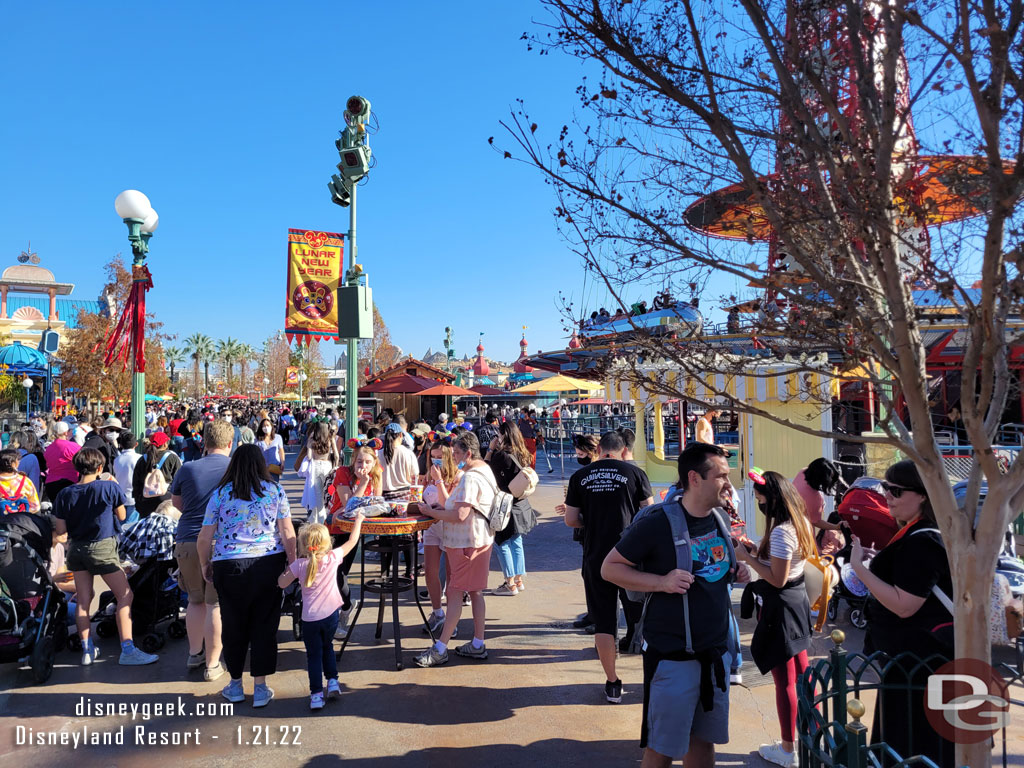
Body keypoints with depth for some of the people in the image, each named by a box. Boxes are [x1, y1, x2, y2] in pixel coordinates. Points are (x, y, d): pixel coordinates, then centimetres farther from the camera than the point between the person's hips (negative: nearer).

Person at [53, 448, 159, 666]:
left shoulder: (65, 494, -1)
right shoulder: (110, 487, -12)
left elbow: (61, 530, 1)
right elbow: (122, 516, 1)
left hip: (76, 549, 5)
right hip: (103, 548, -5)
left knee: (83, 600, 13)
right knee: (125, 596, 1)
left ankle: (87, 650, 22)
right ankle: (127, 650, -3)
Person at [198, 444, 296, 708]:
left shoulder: (221, 494, 0)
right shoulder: (275, 491, -1)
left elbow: (204, 539, 0)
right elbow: (288, 533, -4)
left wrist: (205, 565, 16)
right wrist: (292, 564, 6)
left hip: (229, 567, 0)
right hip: (269, 564, 0)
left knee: (233, 626, 16)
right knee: (264, 626, 9)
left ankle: (235, 685, 30)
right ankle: (260, 688, 16)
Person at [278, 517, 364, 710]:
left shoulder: (299, 564, -11)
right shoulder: (333, 558, -9)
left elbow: (282, 583, -1)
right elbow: (352, 541, 3)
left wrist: (288, 568, 15)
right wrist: (358, 520, 15)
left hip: (310, 618, -1)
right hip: (331, 615, 2)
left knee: (314, 655, 9)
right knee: (327, 647, 25)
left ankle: (317, 694, 6)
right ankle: (333, 681, 20)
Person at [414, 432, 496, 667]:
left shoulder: (471, 477, -21)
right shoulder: (485, 470, 12)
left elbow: (460, 515, -27)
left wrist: (430, 511, -16)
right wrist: (443, 507, 10)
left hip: (467, 543, -10)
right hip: (479, 540, 10)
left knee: (454, 593, -4)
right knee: (474, 592, 14)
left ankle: (440, 649, 3)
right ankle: (477, 645, 22)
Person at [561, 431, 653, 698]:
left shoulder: (579, 476, 2)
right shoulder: (634, 473, -3)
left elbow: (571, 520, 3)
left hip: (595, 558, 1)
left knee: (603, 623, 9)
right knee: (641, 617, 16)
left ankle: (612, 684, 17)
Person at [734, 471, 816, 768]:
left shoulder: (780, 532, -25)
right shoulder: (800, 523, 5)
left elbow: (777, 579, -24)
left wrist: (748, 558, -15)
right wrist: (757, 552, 6)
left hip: (781, 606, -10)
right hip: (798, 599, 10)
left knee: (785, 680, 4)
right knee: (801, 673, 21)